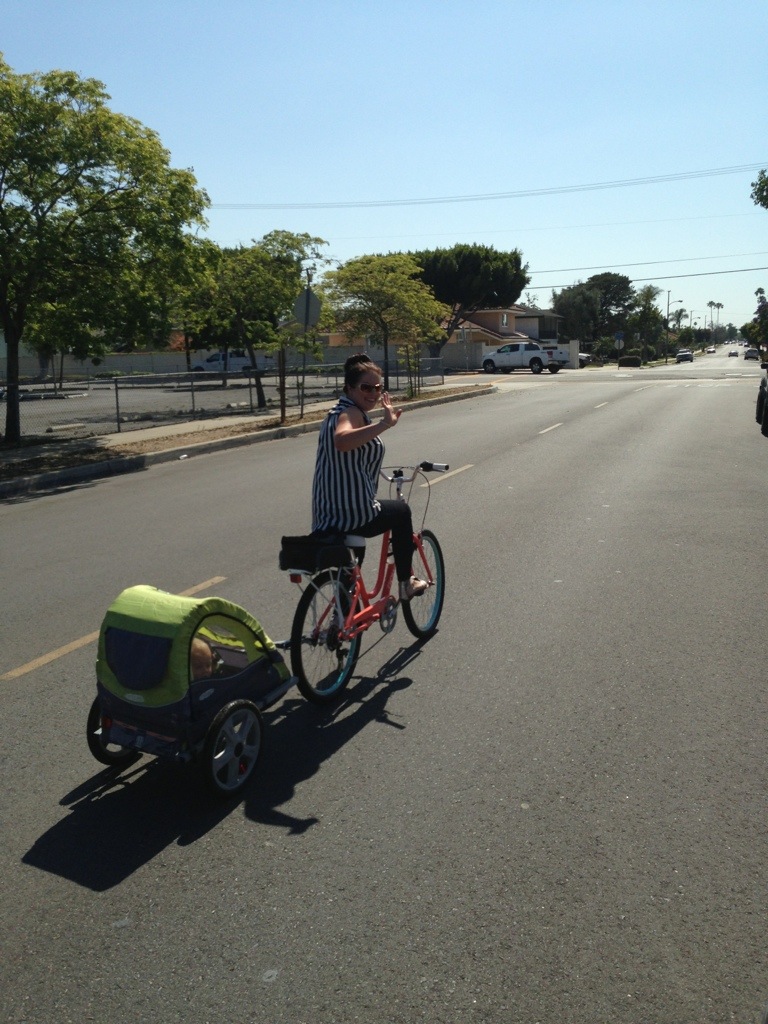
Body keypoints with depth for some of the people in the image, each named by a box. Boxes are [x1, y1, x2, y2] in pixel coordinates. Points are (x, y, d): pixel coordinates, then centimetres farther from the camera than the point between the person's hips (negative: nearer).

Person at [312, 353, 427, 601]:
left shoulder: (336, 411, 17)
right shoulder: (351, 413, -15)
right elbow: (341, 441, -39)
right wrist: (385, 423, -44)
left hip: (324, 517, 8)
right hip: (354, 516, -8)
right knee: (401, 511, 20)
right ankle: (405, 583, 28)